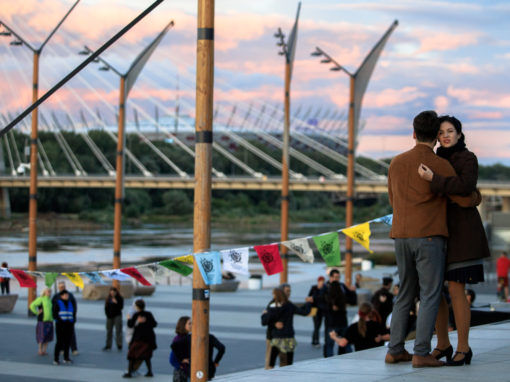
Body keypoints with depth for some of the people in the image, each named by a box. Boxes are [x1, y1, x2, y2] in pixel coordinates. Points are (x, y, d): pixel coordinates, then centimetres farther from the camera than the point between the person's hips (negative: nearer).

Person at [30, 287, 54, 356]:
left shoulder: (50, 300, 15)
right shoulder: (41, 299, -5)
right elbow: (32, 305, -11)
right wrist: (37, 312, -9)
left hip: (49, 320, 6)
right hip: (42, 320, -6)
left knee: (48, 336, 6)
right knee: (42, 336, -6)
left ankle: (44, 350, 13)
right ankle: (40, 350, 2)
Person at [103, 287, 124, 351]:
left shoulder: (119, 298, -3)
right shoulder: (108, 299, 5)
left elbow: (121, 307, -8)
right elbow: (106, 307, 8)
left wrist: (116, 303, -20)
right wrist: (108, 314, -3)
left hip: (117, 316, -3)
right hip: (109, 316, 3)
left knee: (118, 330, -8)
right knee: (109, 331, 8)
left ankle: (119, 345, -5)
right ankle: (108, 345, 15)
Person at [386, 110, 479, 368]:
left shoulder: (396, 163, 11)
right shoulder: (442, 166, -6)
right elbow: (465, 200, 1)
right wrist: (476, 196, 26)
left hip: (402, 238, 6)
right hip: (429, 238, -6)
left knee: (406, 294, 14)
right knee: (430, 295, -2)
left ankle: (395, 351, 11)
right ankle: (421, 354, -9)